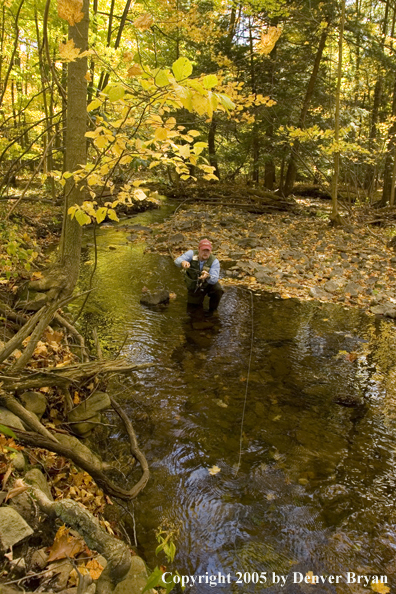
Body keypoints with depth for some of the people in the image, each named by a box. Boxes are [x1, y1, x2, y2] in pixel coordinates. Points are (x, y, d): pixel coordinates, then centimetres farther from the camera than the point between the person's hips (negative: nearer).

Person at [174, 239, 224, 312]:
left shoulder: (214, 261, -24)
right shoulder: (192, 254, -20)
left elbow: (214, 280, -35)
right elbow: (177, 260, -35)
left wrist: (208, 276, -59)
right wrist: (183, 262, -60)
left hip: (209, 285, -1)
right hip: (194, 287, 1)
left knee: (218, 289, -32)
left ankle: (213, 310, -4)